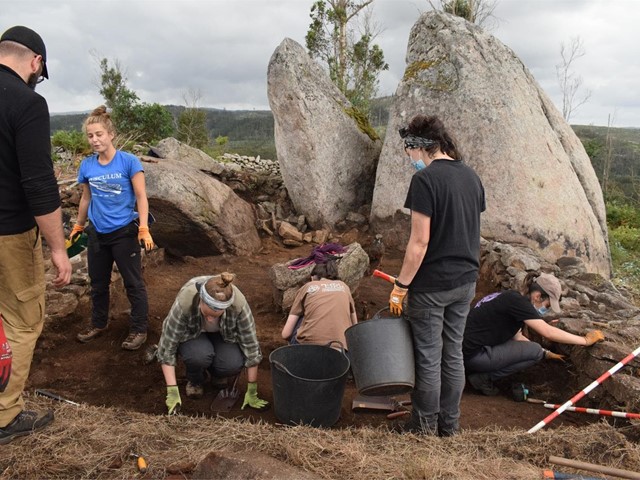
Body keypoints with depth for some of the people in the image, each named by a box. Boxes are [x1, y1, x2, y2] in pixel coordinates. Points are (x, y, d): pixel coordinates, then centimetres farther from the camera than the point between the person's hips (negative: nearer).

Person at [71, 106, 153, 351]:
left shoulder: (129, 161, -11)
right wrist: (78, 227, 21)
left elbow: (141, 197, -11)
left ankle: (139, 330, 16)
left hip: (124, 232, -5)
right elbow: (86, 198, 13)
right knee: (98, 283, 18)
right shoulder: (86, 165, 1)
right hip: (97, 233, 5)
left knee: (133, 283, 4)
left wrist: (143, 229, -19)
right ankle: (99, 324, 36)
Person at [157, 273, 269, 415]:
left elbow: (251, 346, -24)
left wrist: (252, 393, -20)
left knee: (233, 364, -29)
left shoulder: (238, 303, -36)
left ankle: (217, 376, 7)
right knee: (200, 354, -34)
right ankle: (194, 380, 0)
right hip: (192, 334, -1)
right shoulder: (184, 301, -38)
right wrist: (172, 392, -31)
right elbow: (167, 347, -28)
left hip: (223, 335, 1)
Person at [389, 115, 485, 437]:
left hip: (431, 285, -8)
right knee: (453, 353, 17)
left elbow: (419, 242, -20)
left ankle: (425, 425, 22)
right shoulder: (471, 176, 8)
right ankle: (449, 423, 30)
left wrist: (401, 286, -13)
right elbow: (470, 232, 14)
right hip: (465, 282, 8)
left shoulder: (425, 179, -17)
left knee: (428, 357, 7)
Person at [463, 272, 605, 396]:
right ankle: (483, 377, -3)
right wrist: (586, 340, -9)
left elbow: (517, 337, 18)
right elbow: (548, 332, -20)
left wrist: (546, 353, 15)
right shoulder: (518, 301, -15)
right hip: (472, 354, -9)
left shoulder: (512, 298, 12)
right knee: (535, 351, -6)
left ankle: (474, 370, 12)